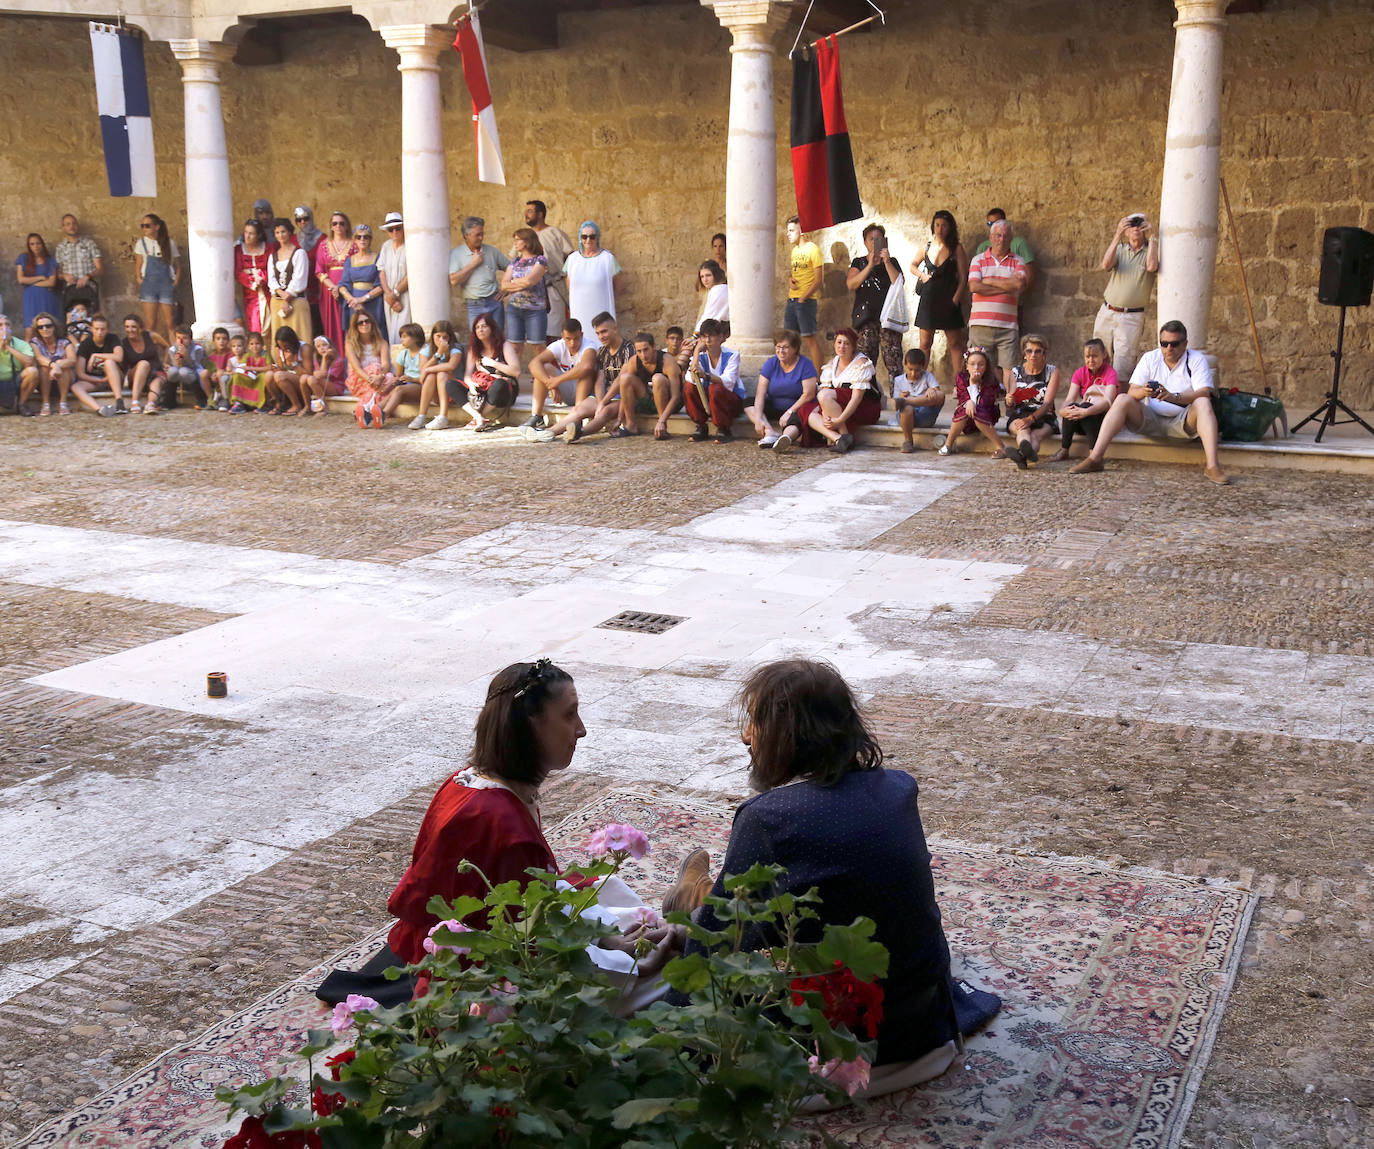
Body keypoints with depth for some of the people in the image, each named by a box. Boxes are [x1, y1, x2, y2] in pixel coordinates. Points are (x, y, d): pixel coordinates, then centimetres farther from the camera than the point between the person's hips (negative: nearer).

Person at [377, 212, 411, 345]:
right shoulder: (386, 246, 13)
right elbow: (382, 272, 9)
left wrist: (395, 293, -9)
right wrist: (388, 294, -5)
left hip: (406, 295, -6)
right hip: (390, 298, 6)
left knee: (403, 333, -14)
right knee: (391, 333, 5)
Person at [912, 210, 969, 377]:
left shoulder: (957, 248, -2)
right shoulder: (927, 245, 7)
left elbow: (963, 277, -4)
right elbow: (913, 266, 21)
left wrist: (955, 299, -13)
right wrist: (922, 275, 1)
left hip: (948, 300, -3)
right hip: (928, 299, 3)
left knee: (954, 344, -1)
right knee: (925, 343, 5)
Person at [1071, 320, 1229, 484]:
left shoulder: (1197, 359, -1)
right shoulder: (1149, 358, 7)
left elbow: (1203, 393, -16)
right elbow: (1132, 392, -2)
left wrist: (1173, 397, -34)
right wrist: (1143, 392, -28)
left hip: (1183, 422, -2)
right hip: (1151, 420, 2)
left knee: (1203, 403, -30)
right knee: (1123, 400, -20)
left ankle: (1212, 465, -42)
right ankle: (1094, 459, -27)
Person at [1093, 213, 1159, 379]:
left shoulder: (1151, 251, 4)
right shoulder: (1119, 249, 12)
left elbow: (1152, 266, -20)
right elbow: (1106, 265, -10)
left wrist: (1151, 237, -15)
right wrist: (1118, 235, -17)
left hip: (1132, 317, -3)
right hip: (1107, 313, 3)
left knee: (1122, 368, -8)